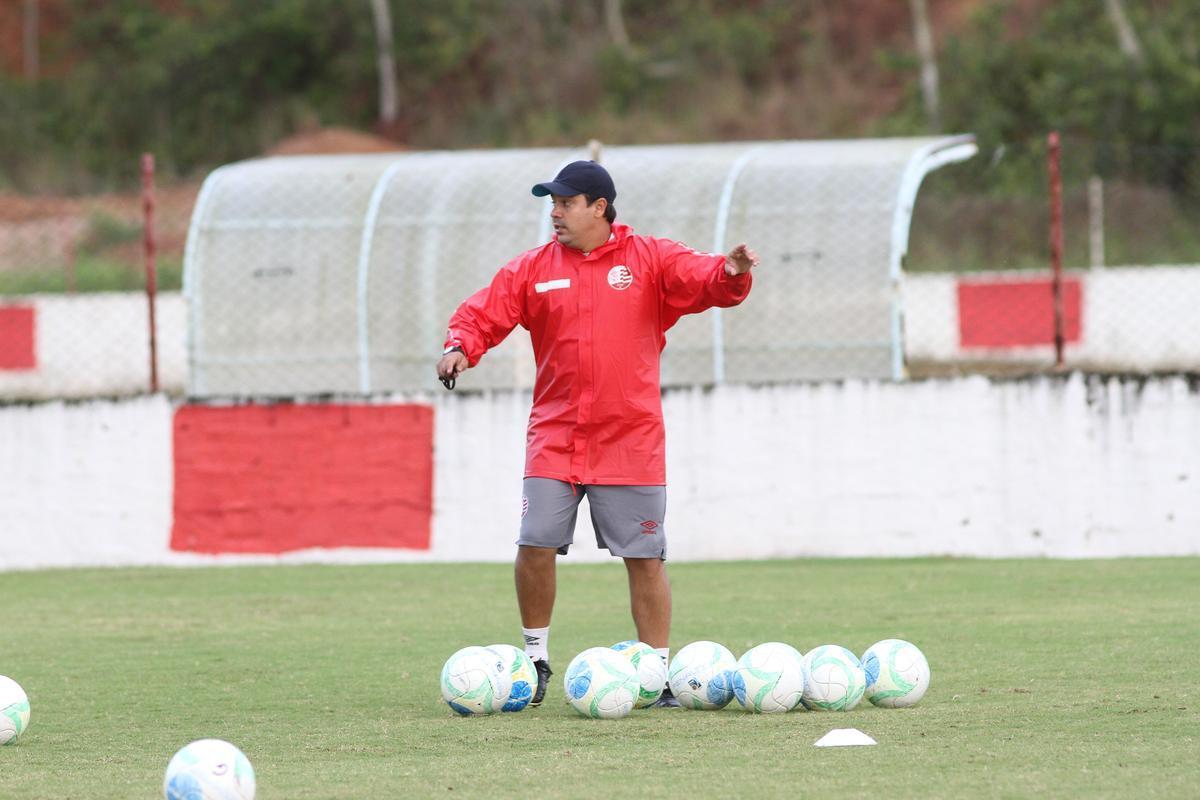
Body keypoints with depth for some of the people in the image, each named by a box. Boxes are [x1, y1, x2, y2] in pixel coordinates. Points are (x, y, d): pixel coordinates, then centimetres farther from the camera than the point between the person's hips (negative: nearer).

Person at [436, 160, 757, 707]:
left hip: (631, 443, -2)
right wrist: (461, 346, -16)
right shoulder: (533, 270, 8)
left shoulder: (651, 260, 1)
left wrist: (731, 273, -33)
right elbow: (483, 313, 5)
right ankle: (536, 660, 12)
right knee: (536, 547, -6)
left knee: (645, 558, 0)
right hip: (554, 439, 2)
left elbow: (703, 281, -10)